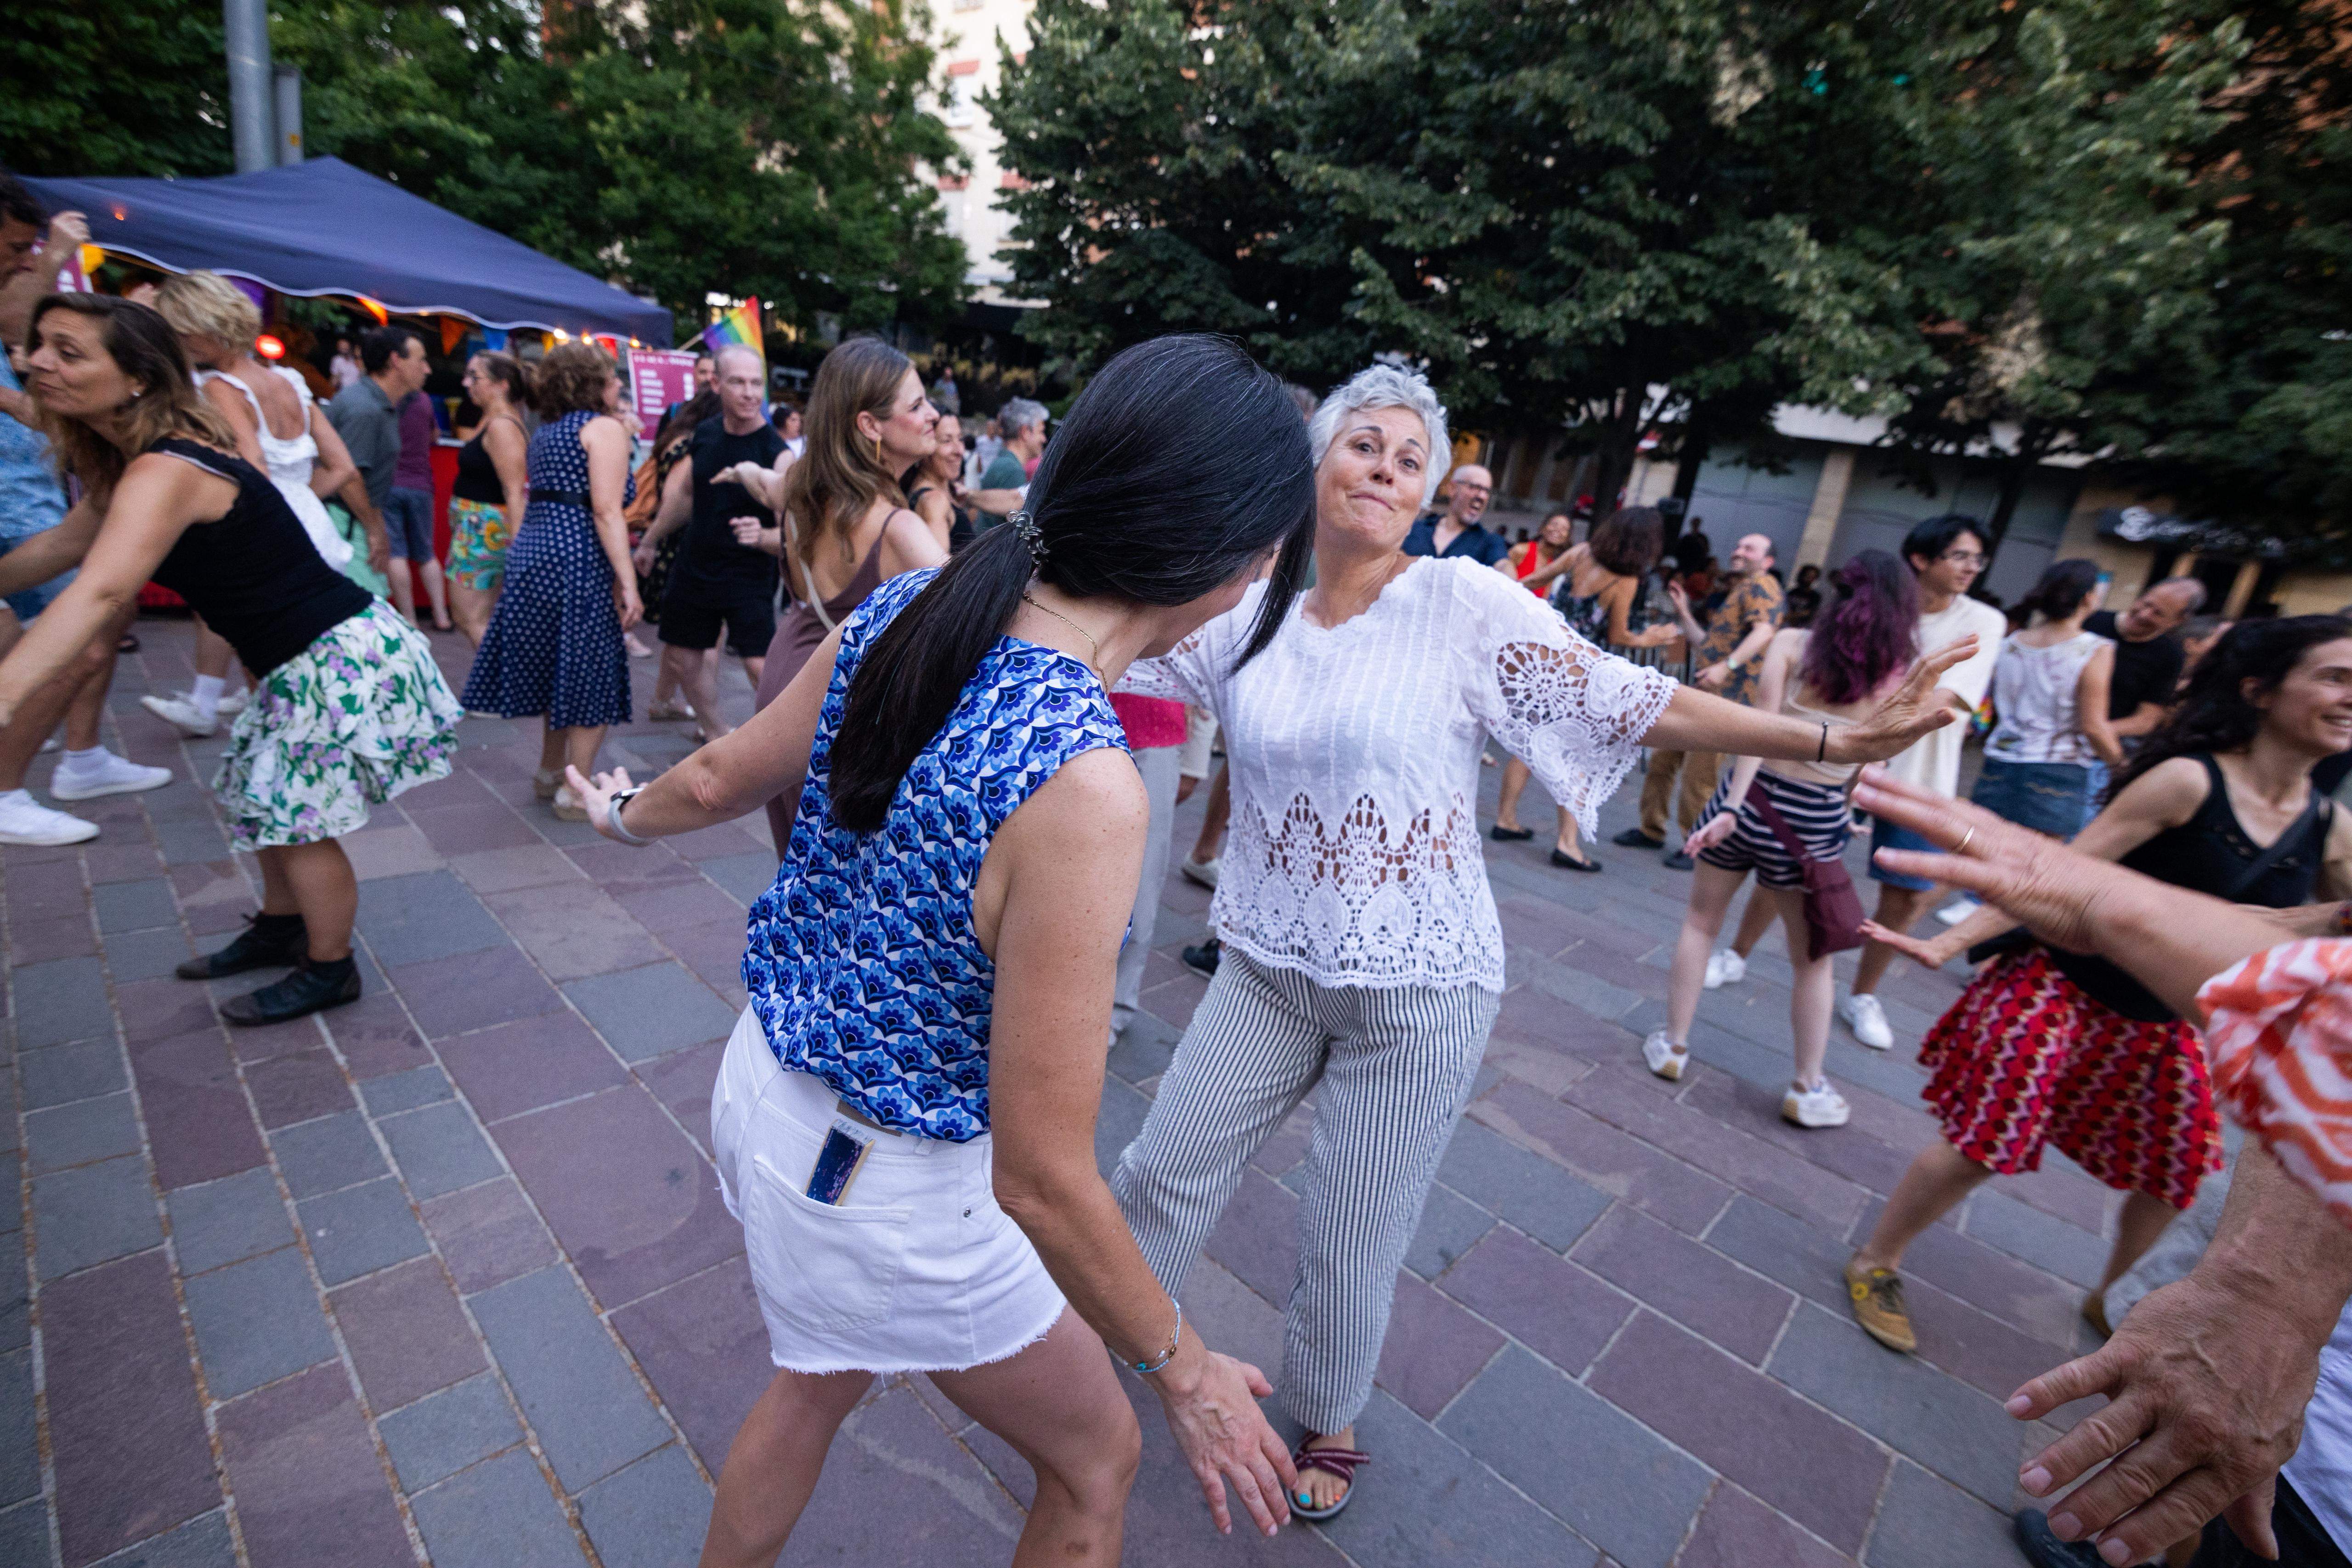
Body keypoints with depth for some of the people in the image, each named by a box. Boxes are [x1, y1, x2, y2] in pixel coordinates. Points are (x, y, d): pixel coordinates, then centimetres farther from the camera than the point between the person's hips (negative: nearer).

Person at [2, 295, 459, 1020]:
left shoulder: (166, 472, -23)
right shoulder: (132, 461, 9)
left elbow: (100, 592, -37)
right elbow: (68, 540, 22)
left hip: (342, 657, -10)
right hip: (305, 661, 10)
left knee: (297, 821, 1)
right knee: (264, 802, 21)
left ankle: (330, 973, 19)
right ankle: (280, 931, 40)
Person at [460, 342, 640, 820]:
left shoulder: (544, 432, 20)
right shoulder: (605, 428, -5)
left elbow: (544, 500, 15)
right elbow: (606, 511, -15)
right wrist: (628, 583, -18)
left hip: (530, 557, 8)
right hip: (578, 564, -8)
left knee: (559, 672, 20)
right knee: (593, 679, 1)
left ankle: (549, 775, 31)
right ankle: (574, 794, 6)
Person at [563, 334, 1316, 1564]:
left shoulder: (902, 609, -13)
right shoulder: (1081, 785, -35)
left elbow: (719, 780, 5)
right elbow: (1043, 1181, -26)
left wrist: (629, 814, 28)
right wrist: (1183, 1371, -9)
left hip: (762, 1081, 7)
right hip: (885, 1194, -7)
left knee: (820, 1379, 37)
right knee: (1095, 1461, 23)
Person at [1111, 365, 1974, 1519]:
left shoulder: (1463, 601, -10)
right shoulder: (1247, 609, 1)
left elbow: (1625, 700, -10)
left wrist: (1828, 742, -14)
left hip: (1417, 987, -3)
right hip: (1268, 966, 3)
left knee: (1354, 1237, 13)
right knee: (1168, 1167, 14)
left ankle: (1328, 1420, 45)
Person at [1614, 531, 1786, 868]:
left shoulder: (1761, 585, -5)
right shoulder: (1734, 594, 25)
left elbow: (1764, 631, -22)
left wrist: (1727, 666, -34)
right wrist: (1684, 612, 23)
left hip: (1726, 700, -10)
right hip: (1702, 696, 10)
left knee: (1699, 778, -8)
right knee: (1661, 760, 13)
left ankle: (1696, 847, 6)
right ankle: (1651, 830, 25)